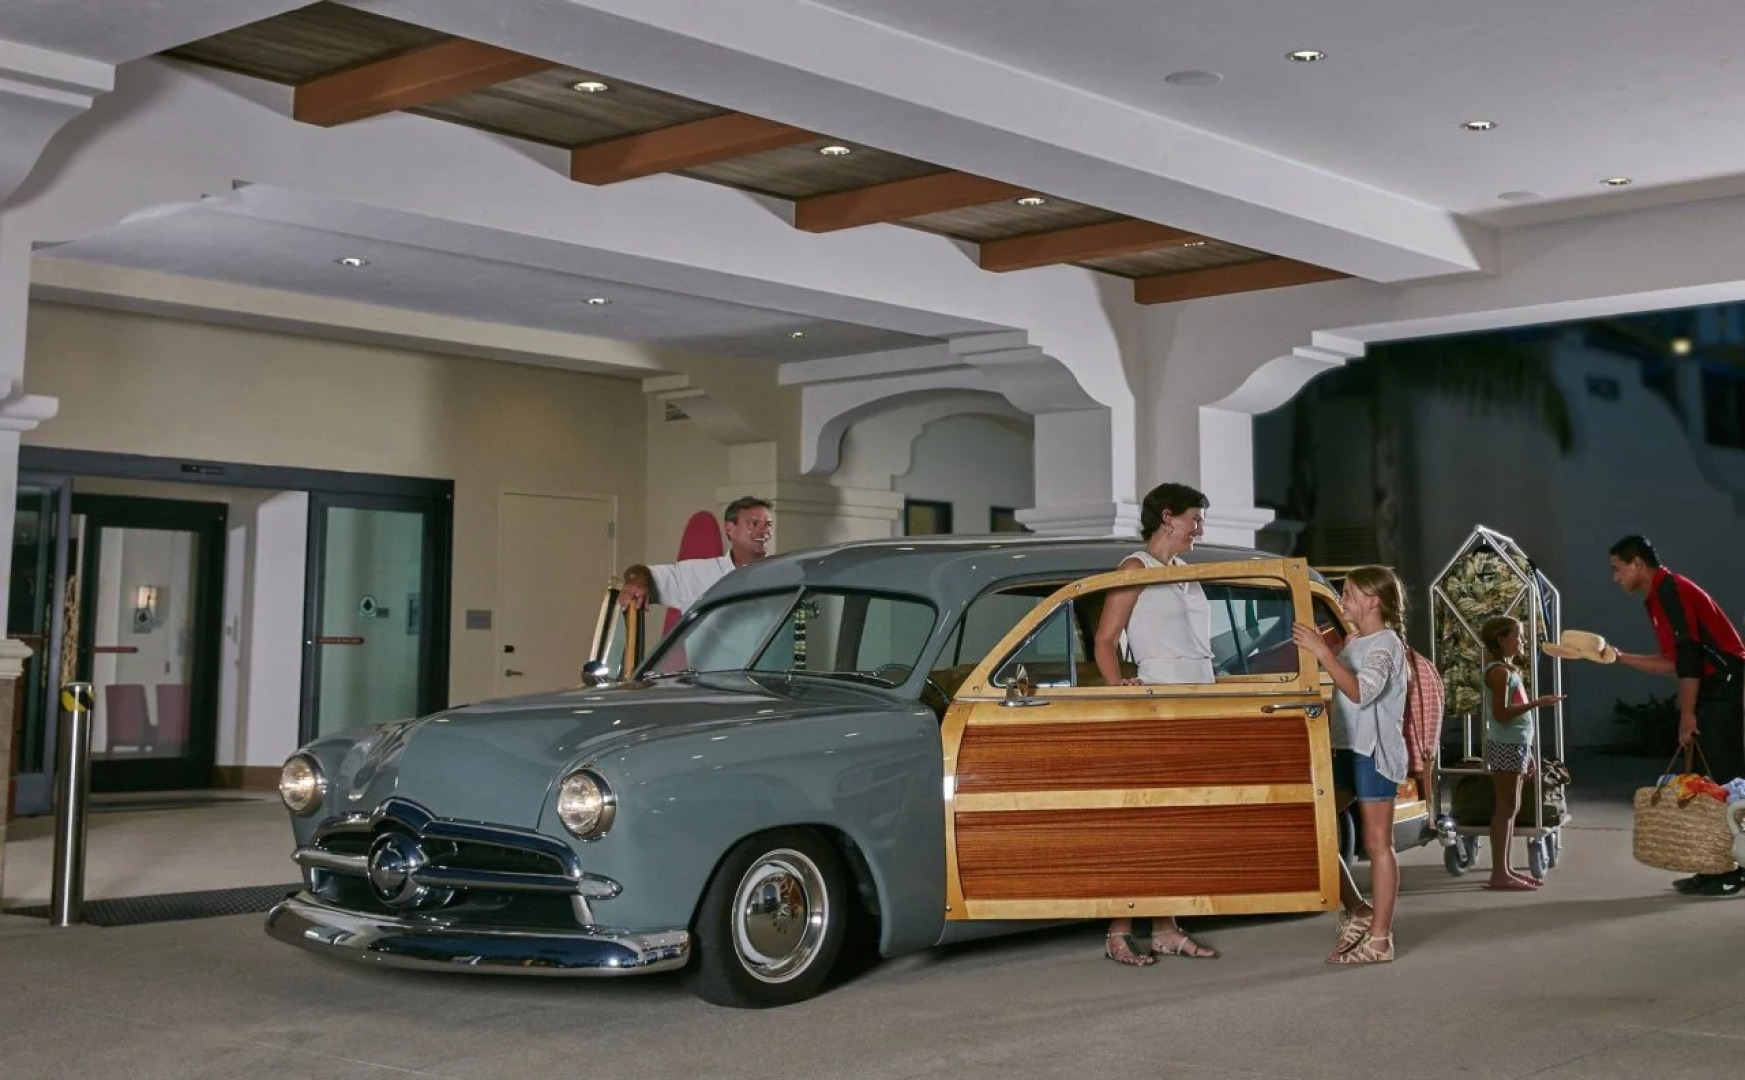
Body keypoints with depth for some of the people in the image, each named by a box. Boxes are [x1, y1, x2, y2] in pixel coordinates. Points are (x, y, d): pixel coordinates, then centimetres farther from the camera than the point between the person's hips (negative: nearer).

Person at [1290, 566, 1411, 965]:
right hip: (1346, 749, 9)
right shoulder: (1353, 641, 16)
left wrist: (1323, 652, -32)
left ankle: (1379, 938, 1)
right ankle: (1356, 911, 13)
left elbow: (1360, 691, -28)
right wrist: (1318, 648, 9)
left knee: (1377, 843, -4)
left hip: (1375, 752, -9)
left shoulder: (1386, 643, -11)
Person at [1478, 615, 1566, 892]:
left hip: (1517, 744, 10)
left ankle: (1505, 869, 15)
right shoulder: (1499, 671, -13)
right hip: (1505, 745, -10)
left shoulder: (1510, 670, 17)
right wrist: (1536, 703, -25)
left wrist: (1527, 753, 21)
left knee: (1511, 808, 11)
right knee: (1506, 807, -8)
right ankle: (1499, 874, -7)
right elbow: (1501, 714, -22)